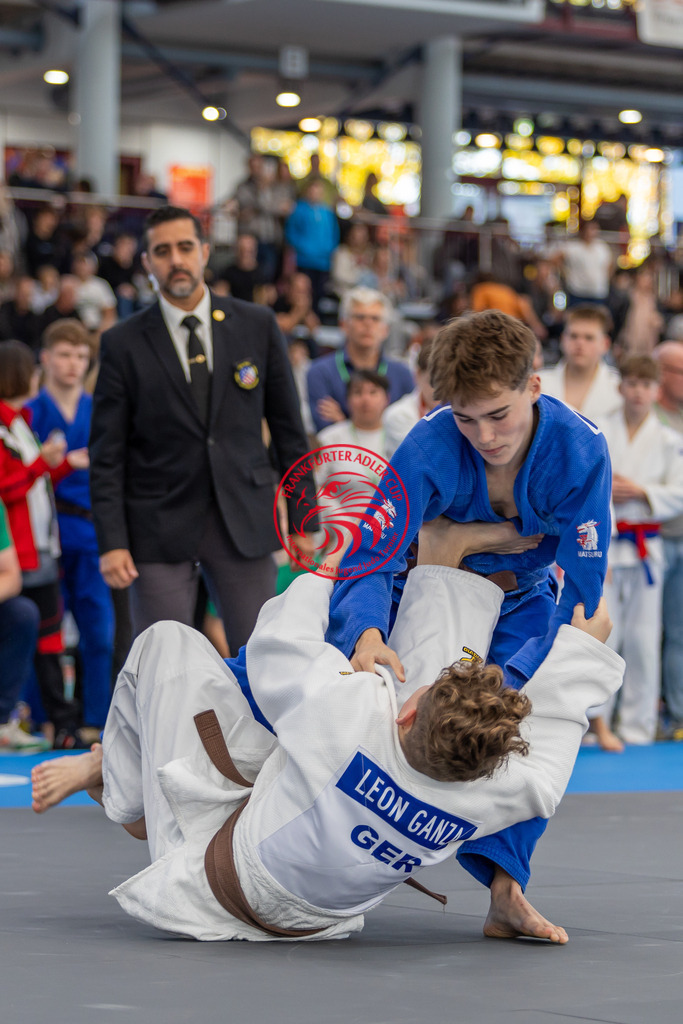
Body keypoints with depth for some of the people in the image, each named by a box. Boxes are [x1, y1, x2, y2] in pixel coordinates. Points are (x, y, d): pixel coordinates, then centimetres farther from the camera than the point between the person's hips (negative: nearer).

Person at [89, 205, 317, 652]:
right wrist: (112, 542, -8)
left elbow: (289, 430, 8)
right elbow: (107, 455, 0)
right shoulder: (124, 344, 0)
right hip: (160, 527, -1)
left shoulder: (257, 326, 4)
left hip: (245, 522, 2)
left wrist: (302, 519, 4)